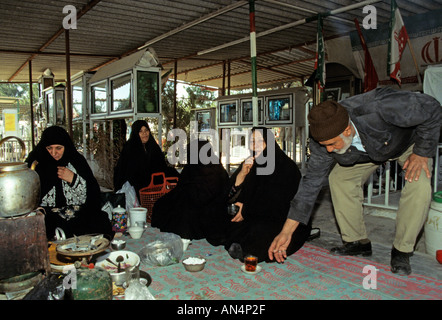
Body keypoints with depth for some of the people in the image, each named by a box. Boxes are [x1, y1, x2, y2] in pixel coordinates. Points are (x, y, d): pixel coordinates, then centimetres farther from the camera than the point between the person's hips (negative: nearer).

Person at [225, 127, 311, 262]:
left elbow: (279, 202, -15)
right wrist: (242, 174, -17)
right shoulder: (249, 165, 6)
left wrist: (247, 210, -9)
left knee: (259, 230, -34)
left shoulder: (286, 167, -10)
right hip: (256, 219, 6)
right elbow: (232, 197, 0)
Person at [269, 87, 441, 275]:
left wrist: (422, 153, -27)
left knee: (418, 184, -27)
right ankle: (358, 242, 2)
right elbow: (312, 182, -22)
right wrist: (287, 231, -24)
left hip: (410, 141, -3)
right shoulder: (323, 141, -29)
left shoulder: (379, 108, -45)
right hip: (369, 149, 4)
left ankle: (401, 251, -8)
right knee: (339, 178, -14)